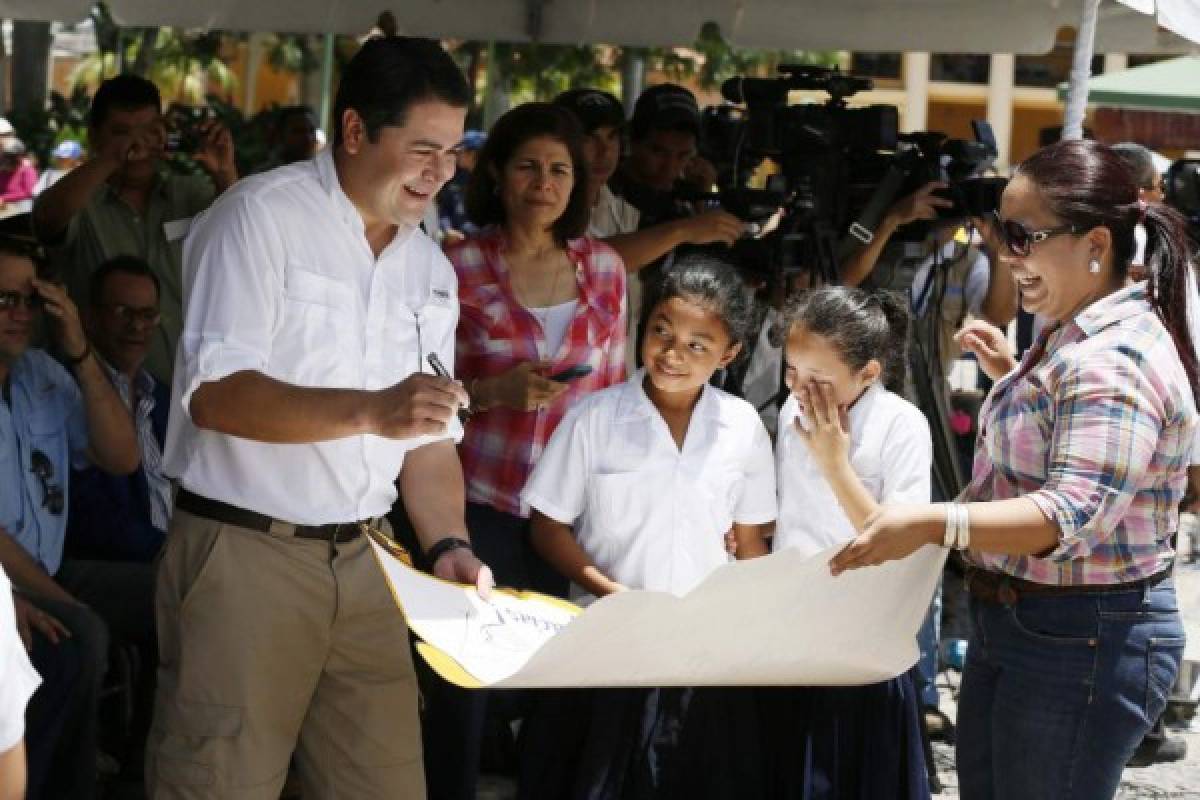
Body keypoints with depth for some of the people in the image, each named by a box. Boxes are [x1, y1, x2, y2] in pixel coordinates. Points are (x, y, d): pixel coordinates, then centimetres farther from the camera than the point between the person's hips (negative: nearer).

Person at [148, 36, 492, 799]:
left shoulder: (430, 267, 12)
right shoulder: (259, 216, -9)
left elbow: (428, 433, 13)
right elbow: (215, 395, -19)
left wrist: (450, 546, -4)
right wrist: (370, 411, -31)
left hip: (359, 561, 6)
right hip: (243, 553, -6)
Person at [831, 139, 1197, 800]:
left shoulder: (1114, 362, -22)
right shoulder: (1072, 340, 12)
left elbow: (1073, 515, -31)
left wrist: (932, 524, -39)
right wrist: (1011, 373, 22)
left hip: (1081, 644, -11)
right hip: (1012, 618, 11)